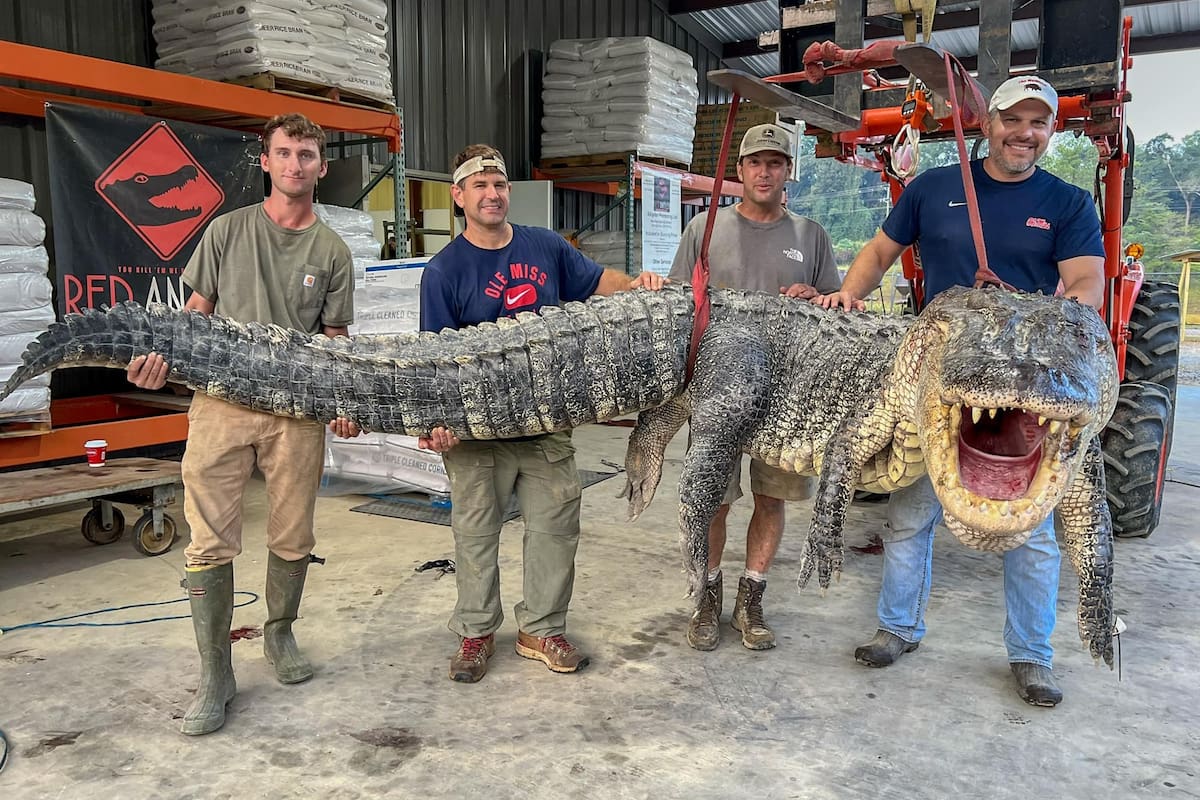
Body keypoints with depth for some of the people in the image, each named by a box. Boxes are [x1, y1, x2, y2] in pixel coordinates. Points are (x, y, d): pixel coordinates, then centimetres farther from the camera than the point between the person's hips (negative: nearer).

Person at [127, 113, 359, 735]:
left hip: (297, 410, 1)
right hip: (221, 401, 0)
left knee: (293, 540, 8)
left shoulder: (332, 251, 9)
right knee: (211, 544, -2)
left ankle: (279, 634, 33)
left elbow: (335, 340, 8)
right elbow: (197, 311, 12)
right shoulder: (228, 230, 9)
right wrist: (163, 355, -6)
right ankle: (215, 675, 11)